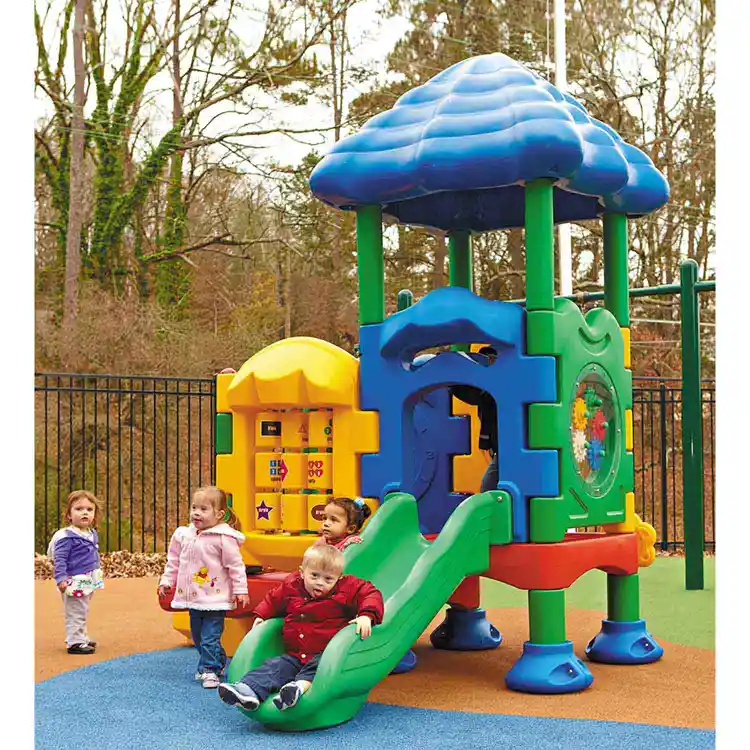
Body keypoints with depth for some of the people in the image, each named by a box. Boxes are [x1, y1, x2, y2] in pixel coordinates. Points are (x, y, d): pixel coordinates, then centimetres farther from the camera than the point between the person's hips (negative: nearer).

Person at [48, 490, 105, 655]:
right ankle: (75, 642, 4)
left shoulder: (92, 534, 8)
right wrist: (60, 578, -27)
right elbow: (60, 559, -19)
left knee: (82, 612, 21)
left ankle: (81, 637, 33)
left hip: (88, 581, 9)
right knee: (75, 613, -3)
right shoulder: (67, 536, -18)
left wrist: (98, 574, 26)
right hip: (74, 582, -9)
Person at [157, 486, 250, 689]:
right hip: (193, 597, 7)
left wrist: (240, 590, -8)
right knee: (197, 636, 18)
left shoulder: (224, 538, -14)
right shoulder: (183, 535, 4)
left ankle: (210, 670, 6)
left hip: (215, 599, -7)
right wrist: (166, 581, 13)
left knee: (209, 638, -8)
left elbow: (235, 565, -10)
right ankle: (218, 661, 36)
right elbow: (173, 561, 16)